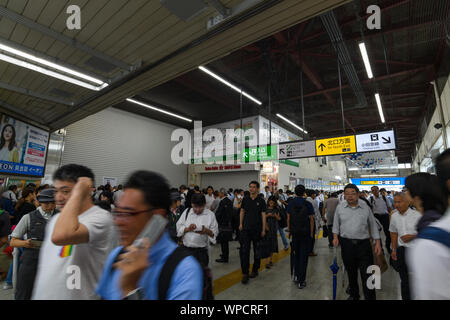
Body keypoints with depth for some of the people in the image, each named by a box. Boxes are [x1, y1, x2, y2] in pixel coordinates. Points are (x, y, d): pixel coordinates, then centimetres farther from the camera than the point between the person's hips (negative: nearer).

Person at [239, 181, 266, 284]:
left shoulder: (261, 201, -3)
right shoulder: (245, 199, 4)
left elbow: (263, 215, -2)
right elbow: (242, 212, 12)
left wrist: (263, 229, -5)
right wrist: (240, 224, 4)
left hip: (257, 229, -1)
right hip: (246, 228, 1)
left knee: (257, 251, 12)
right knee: (244, 251, -4)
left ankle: (255, 270, 30)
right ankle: (245, 273, 5)